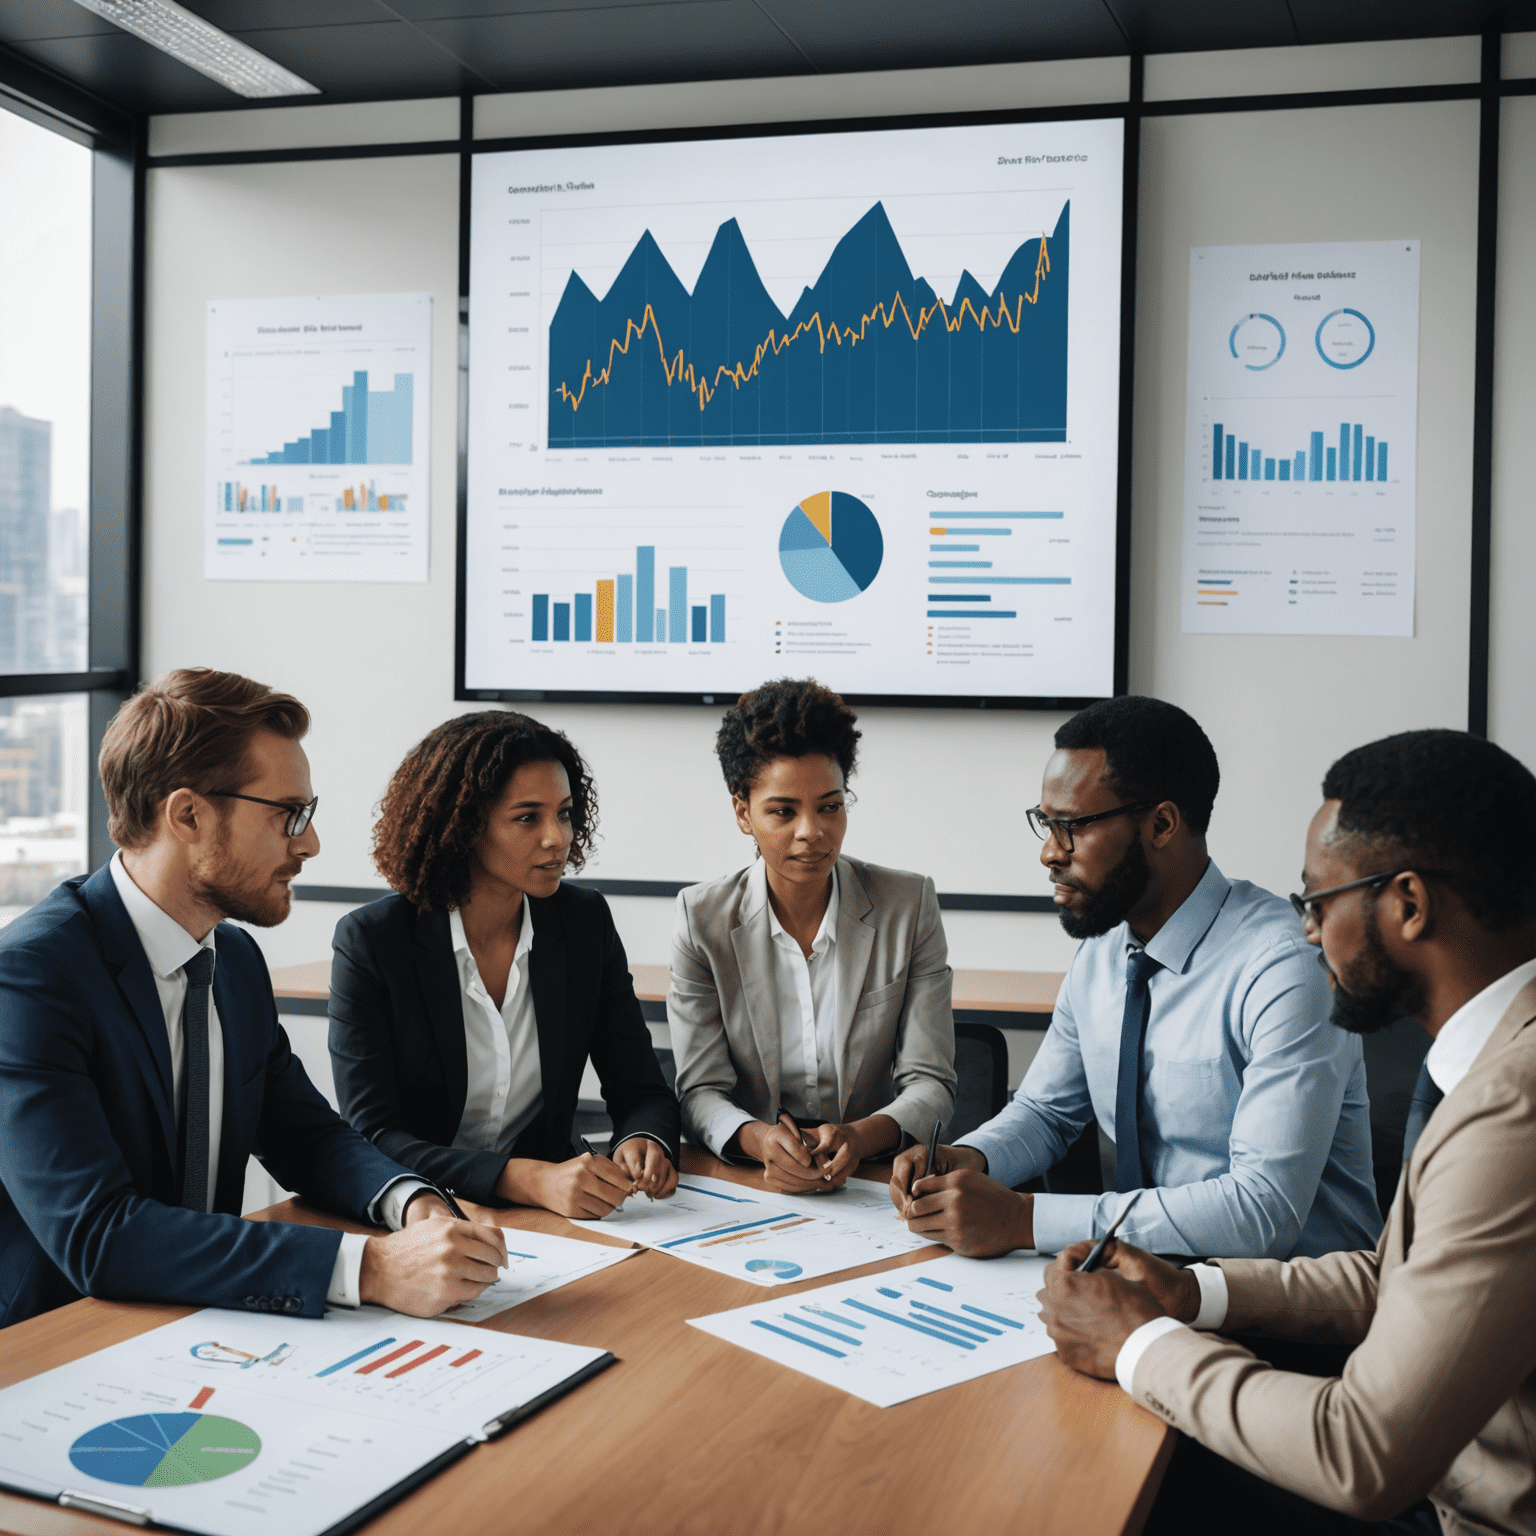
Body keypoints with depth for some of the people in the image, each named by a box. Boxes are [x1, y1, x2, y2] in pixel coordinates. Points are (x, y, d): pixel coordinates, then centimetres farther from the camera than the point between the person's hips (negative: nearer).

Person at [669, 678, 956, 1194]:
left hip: (877, 1175, 0)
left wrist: (859, 1136, -24)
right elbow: (701, 1091, -2)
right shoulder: (702, 920, 0)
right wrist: (759, 1139, -25)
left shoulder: (909, 905, -1)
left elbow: (930, 1083, -3)